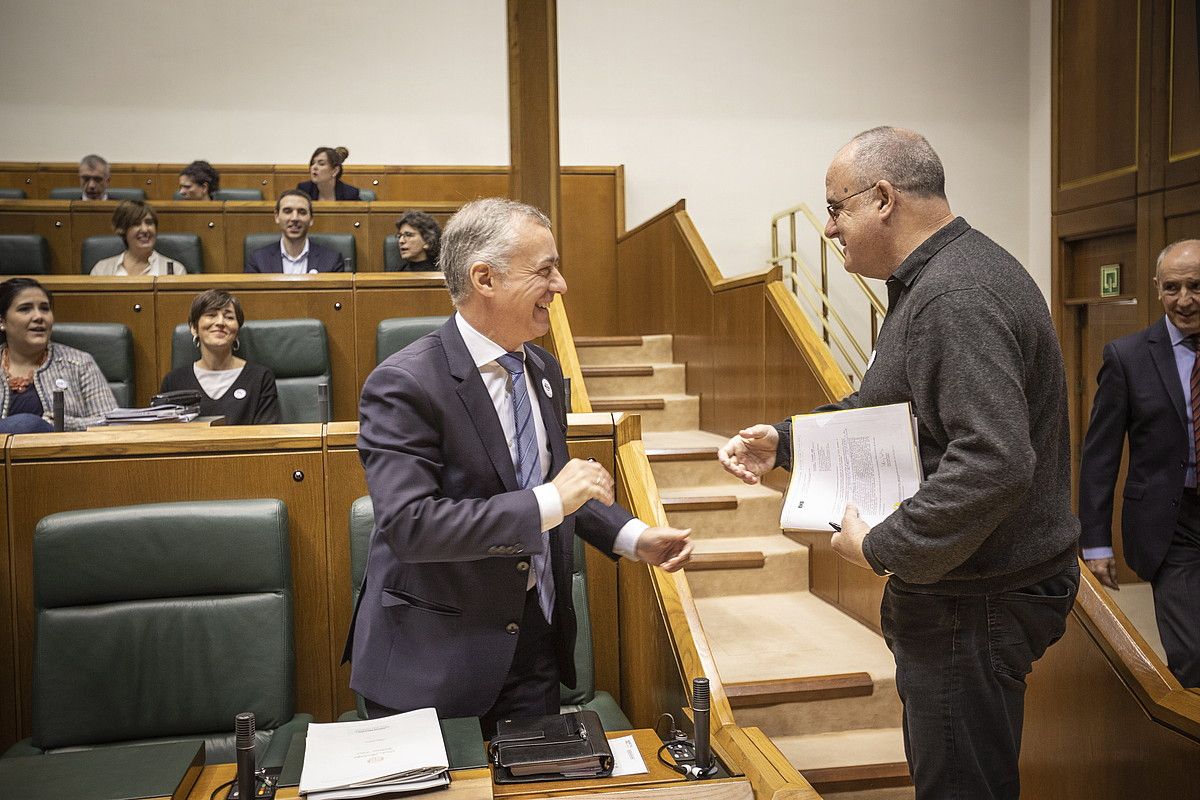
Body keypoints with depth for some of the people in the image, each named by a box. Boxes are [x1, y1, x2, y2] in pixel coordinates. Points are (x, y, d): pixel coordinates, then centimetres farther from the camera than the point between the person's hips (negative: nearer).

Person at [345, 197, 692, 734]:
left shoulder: (543, 369, 5)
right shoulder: (404, 385, -20)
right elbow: (407, 524, -28)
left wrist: (633, 537, 4)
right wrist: (549, 502, -29)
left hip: (537, 643, 7)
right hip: (432, 661, -6)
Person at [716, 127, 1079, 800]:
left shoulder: (954, 299, -24)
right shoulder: (934, 280, 11)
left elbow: (995, 464, -33)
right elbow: (880, 408, 20)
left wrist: (881, 548, -22)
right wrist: (781, 441, 10)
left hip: (976, 604, -11)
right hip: (964, 587, 11)